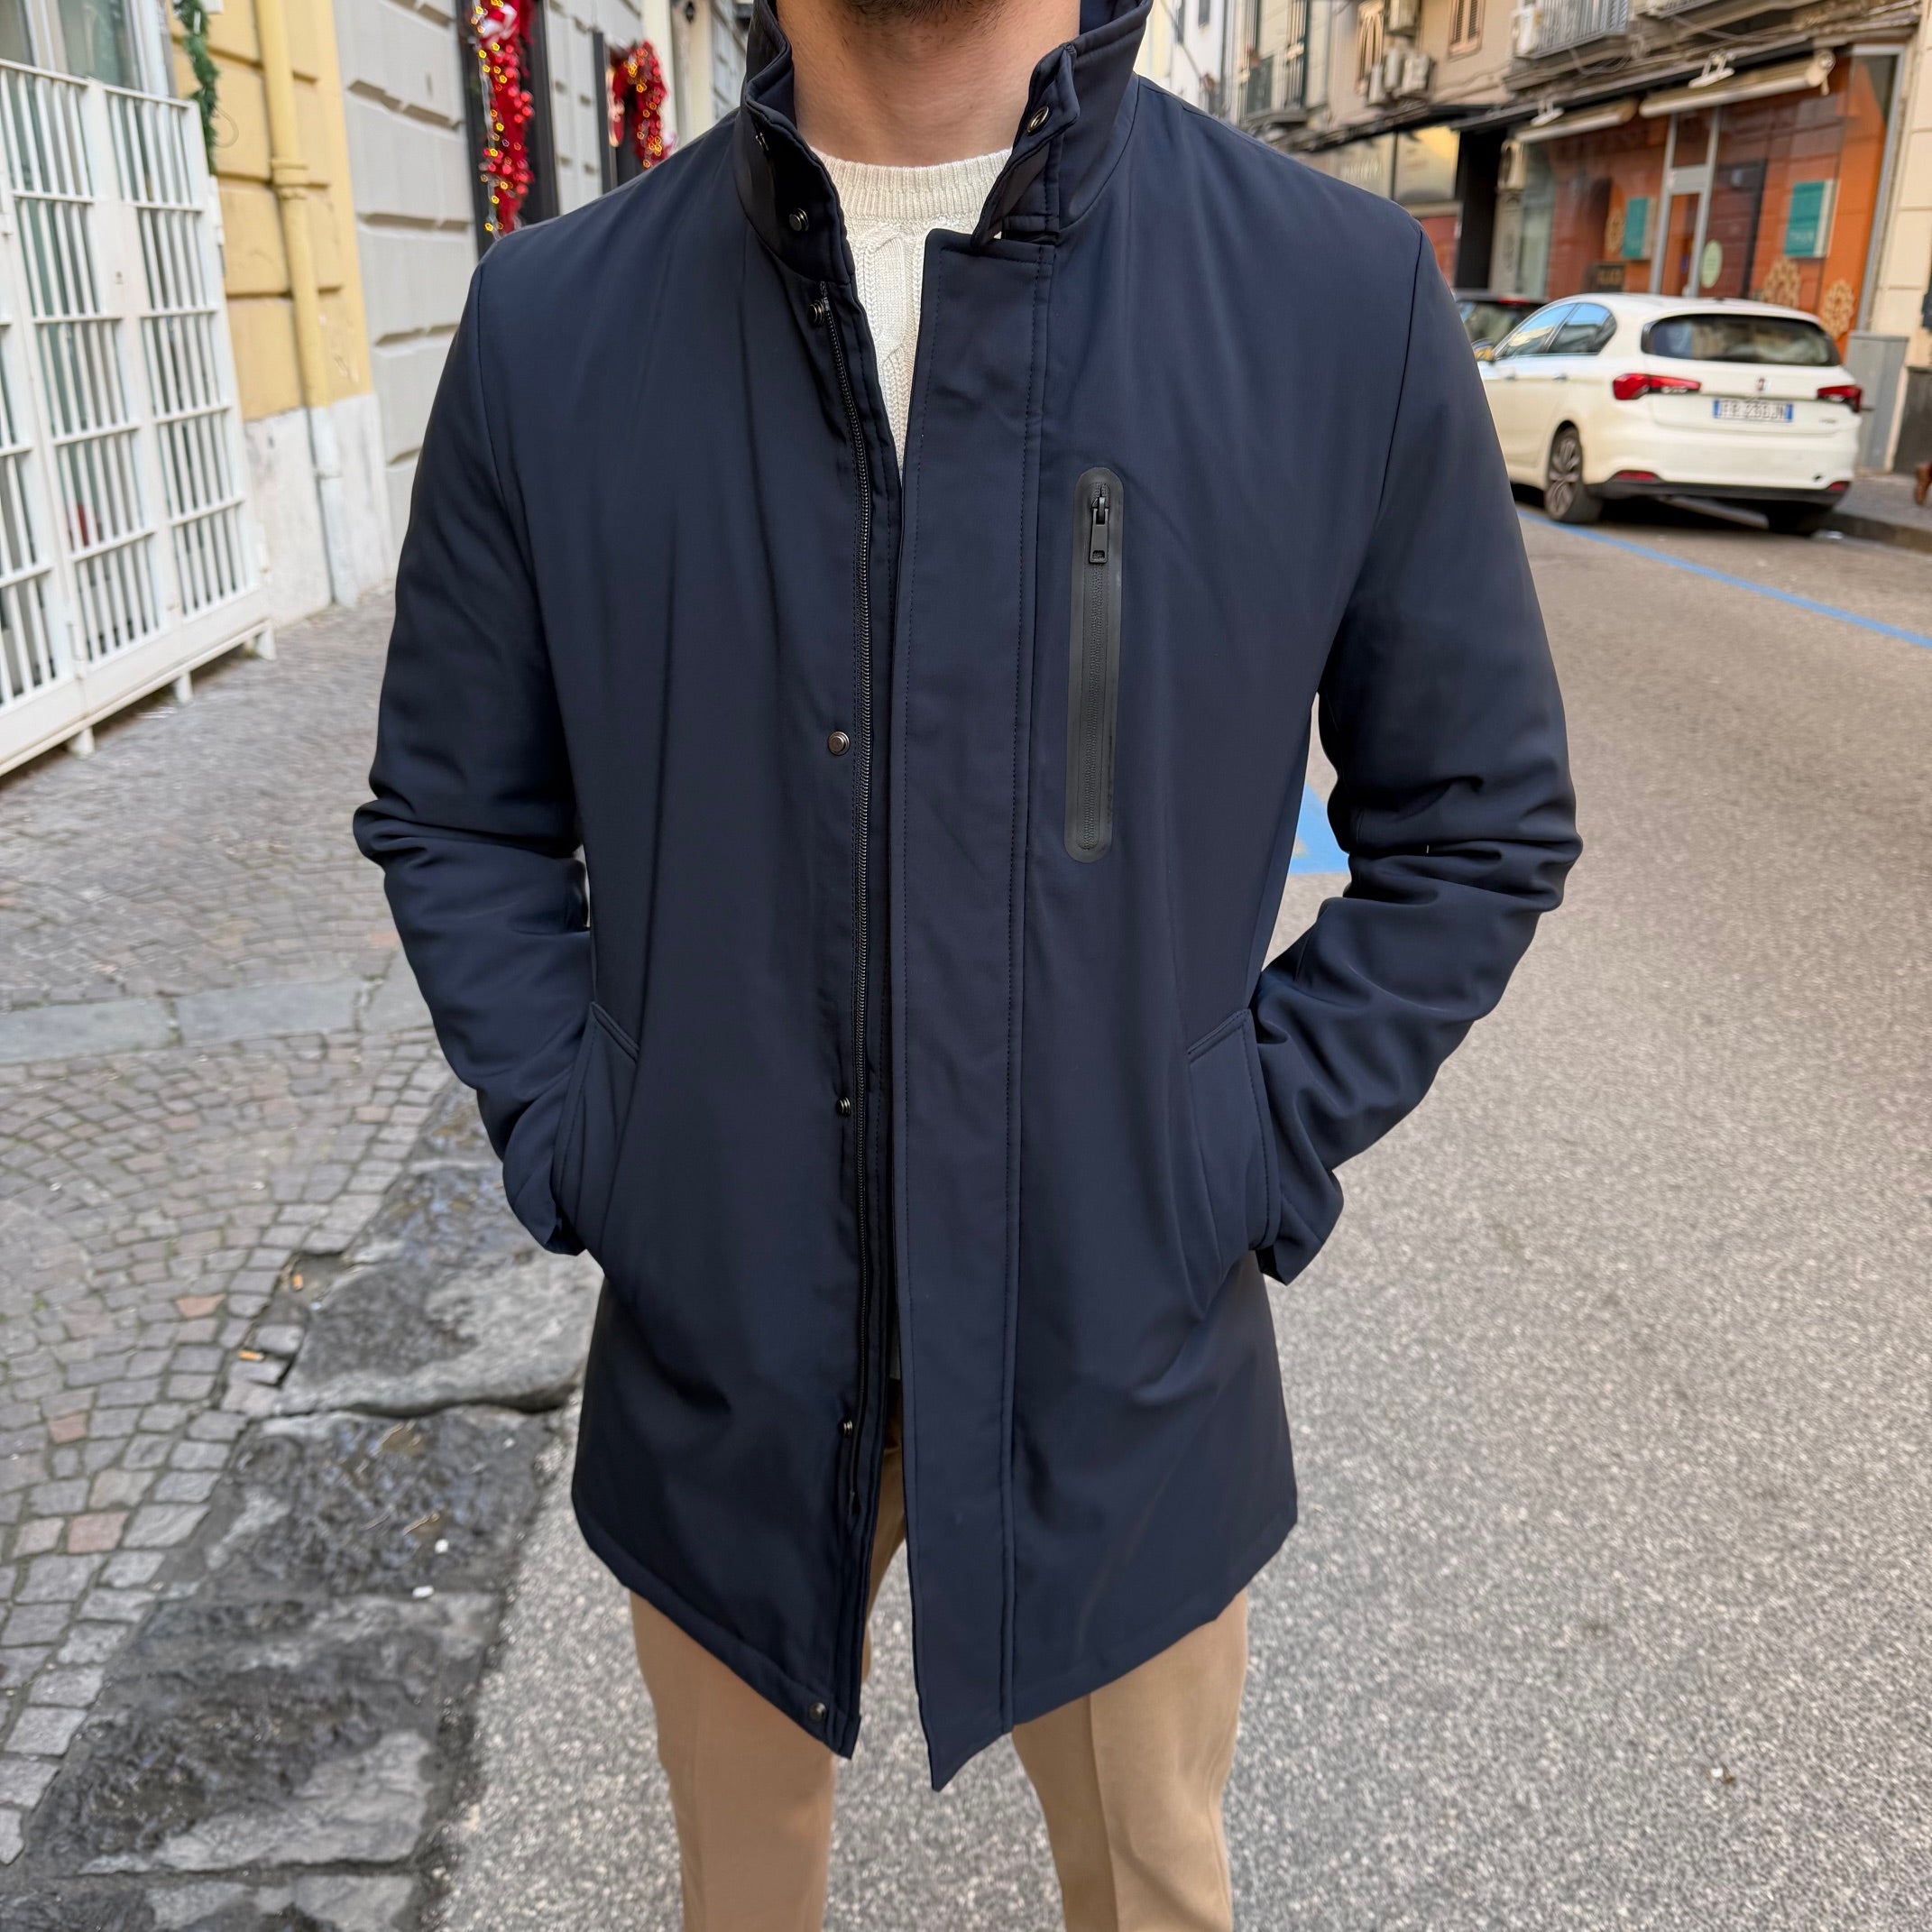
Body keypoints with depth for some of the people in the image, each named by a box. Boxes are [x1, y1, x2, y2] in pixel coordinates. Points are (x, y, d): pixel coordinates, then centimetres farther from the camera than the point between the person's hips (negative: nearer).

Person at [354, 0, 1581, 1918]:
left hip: (1124, 1358, 0)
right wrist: (567, 1142, -5)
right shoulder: (549, 325, -6)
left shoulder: (1347, 300, -10)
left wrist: (1256, 1160, -8)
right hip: (719, 1345, 1)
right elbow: (452, 815, 5)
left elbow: (1476, 822, -1)